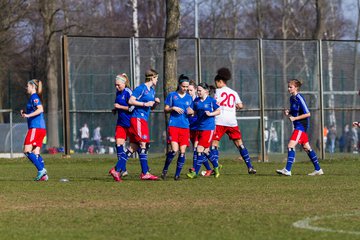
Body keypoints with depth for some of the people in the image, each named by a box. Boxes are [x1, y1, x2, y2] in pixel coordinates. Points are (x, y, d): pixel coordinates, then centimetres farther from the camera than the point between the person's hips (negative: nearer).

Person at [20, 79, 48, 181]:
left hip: (35, 127, -10)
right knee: (36, 153, 6)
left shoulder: (34, 97, -7)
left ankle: (41, 169, -18)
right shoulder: (35, 97, 22)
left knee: (27, 151, -11)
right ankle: (44, 175, -2)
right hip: (41, 128, 10)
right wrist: (25, 113, 14)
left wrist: (28, 115, -23)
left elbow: (40, 109, -21)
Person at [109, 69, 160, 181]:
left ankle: (117, 170, 5)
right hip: (137, 118, -9)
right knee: (143, 144, -12)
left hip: (143, 120, 9)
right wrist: (145, 104, -16)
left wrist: (155, 102, 6)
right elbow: (131, 101, -14)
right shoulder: (141, 88, -8)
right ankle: (145, 173, -11)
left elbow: (151, 107, 27)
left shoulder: (152, 90, 19)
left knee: (133, 146, 5)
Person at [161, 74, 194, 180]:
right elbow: (165, 109, 7)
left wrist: (191, 112, -4)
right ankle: (165, 170, 4)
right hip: (173, 125, -4)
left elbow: (191, 112, 19)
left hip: (185, 127, 4)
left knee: (182, 151, -2)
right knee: (174, 150, -16)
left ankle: (177, 174, 7)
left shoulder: (189, 98, 14)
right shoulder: (172, 95, 4)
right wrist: (173, 108, -12)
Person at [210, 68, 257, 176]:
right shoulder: (234, 93, 15)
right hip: (232, 121, 5)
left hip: (220, 121, -5)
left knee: (214, 143, -1)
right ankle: (250, 167, 6)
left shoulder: (219, 91, 0)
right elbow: (240, 106, 10)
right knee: (239, 143, 10)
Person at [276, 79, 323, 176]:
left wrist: (294, 118, -21)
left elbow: (307, 114, -18)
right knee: (306, 147, 13)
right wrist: (288, 112, 2)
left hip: (301, 125, -10)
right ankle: (318, 169, 19)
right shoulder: (292, 98, 10)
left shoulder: (299, 98, -16)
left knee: (291, 146, -17)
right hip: (297, 125, 10)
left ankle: (287, 170, -20)